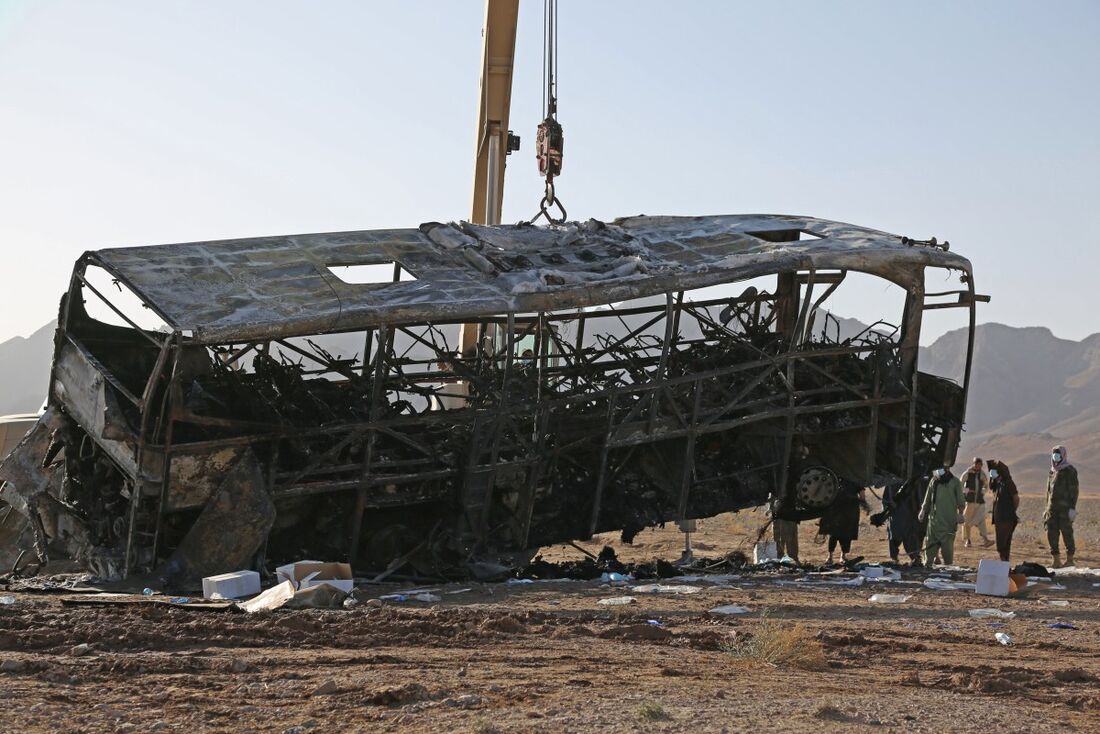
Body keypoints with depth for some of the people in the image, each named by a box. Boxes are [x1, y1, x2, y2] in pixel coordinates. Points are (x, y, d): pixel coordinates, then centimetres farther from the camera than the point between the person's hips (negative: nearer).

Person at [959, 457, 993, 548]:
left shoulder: (982, 474, 9)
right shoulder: (967, 474, -1)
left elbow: (986, 485, 23)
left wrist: (983, 492, 7)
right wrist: (967, 490, -9)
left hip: (980, 501, 2)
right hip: (969, 500, -2)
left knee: (981, 520, -11)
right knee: (967, 521, 2)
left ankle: (985, 540, -22)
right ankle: (966, 540, 14)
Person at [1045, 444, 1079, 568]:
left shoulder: (1070, 471, -5)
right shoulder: (1052, 472, 17)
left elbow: (1073, 490, -10)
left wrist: (1072, 508, -16)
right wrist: (1047, 508, 20)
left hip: (1065, 508, -7)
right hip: (1053, 508, 7)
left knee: (1067, 532, -2)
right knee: (1051, 533, 3)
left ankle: (1070, 559, 7)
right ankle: (1056, 560, 9)